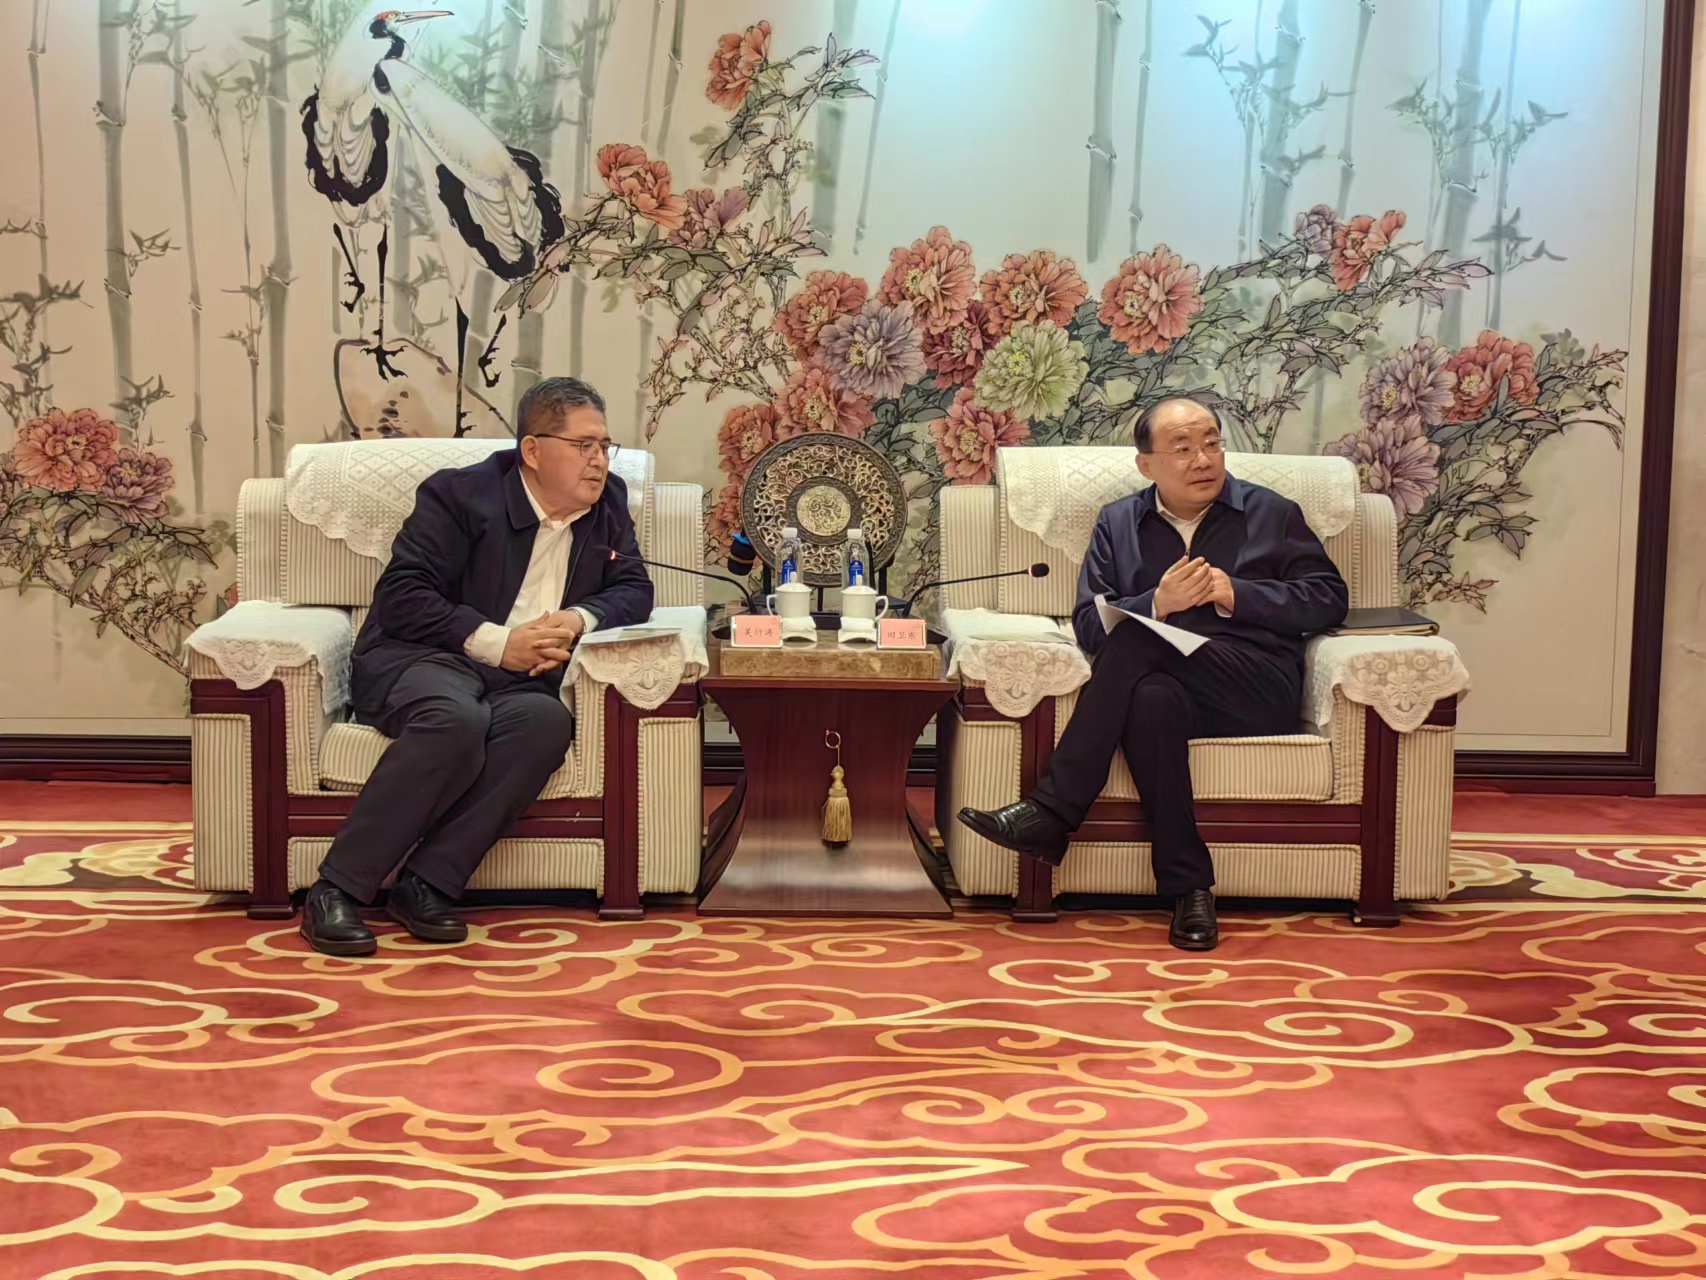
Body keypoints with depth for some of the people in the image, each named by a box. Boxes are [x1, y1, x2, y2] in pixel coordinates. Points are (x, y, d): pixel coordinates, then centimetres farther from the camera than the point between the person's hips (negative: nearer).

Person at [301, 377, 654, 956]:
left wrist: (578, 620, -11)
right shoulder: (460, 494, -3)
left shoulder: (608, 503, 13)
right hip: (417, 659, -4)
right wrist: (497, 642, -18)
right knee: (456, 720, -39)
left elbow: (634, 590, 12)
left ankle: (426, 885, -29)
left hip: (517, 679, 4)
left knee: (549, 721, -32)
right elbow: (399, 596, -10)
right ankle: (337, 890, -30)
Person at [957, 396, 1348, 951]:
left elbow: (1329, 598, 8)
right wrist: (1158, 603, -11)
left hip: (1256, 691, -2)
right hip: (1159, 679, 2)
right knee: (1152, 699, -36)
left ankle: (1051, 812, -31)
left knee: (1138, 641, -30)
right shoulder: (1118, 523, 19)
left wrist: (1236, 594, -5)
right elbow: (1088, 624, 9)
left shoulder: (1273, 514, 17)